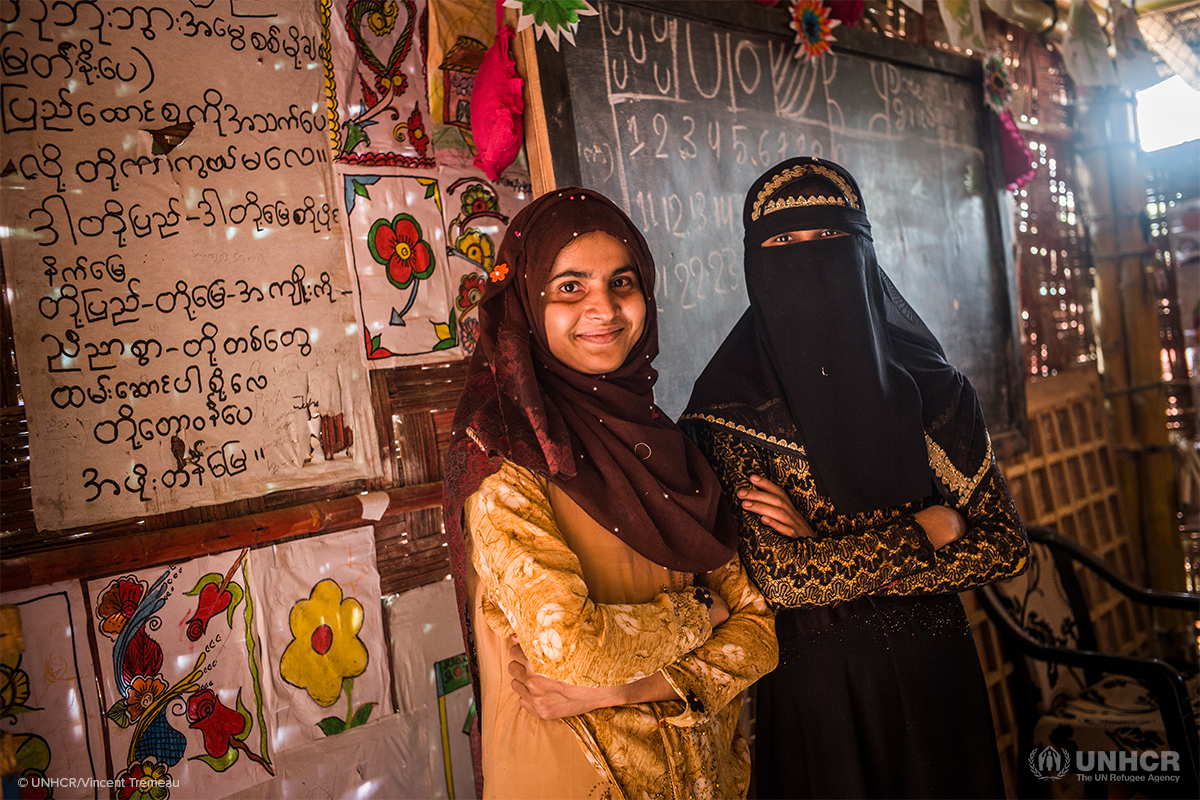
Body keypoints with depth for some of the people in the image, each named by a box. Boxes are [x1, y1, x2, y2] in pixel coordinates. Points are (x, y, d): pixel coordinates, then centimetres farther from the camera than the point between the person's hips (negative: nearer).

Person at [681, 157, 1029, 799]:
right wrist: (931, 527, -12)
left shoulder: (932, 389, -3)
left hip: (937, 674, 3)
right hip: (813, 691, -3)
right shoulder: (729, 406, -13)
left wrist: (835, 558, -15)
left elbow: (1008, 546, -4)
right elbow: (777, 576, -20)